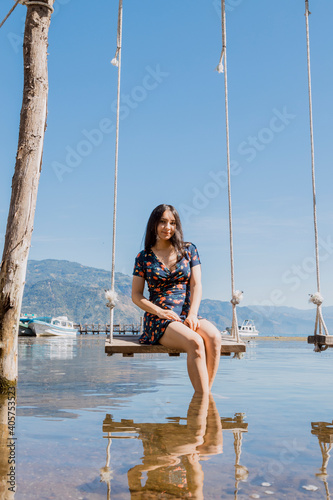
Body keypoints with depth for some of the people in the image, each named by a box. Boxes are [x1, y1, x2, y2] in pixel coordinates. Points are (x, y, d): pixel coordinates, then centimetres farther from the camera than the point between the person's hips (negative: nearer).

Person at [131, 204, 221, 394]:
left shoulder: (189, 250, 13)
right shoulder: (144, 257, 8)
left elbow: (196, 285, 6)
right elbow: (136, 295, 6)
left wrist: (192, 315, -11)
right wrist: (159, 311, -11)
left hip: (188, 316, 3)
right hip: (158, 320, -2)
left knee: (214, 337, -32)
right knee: (195, 343, -33)